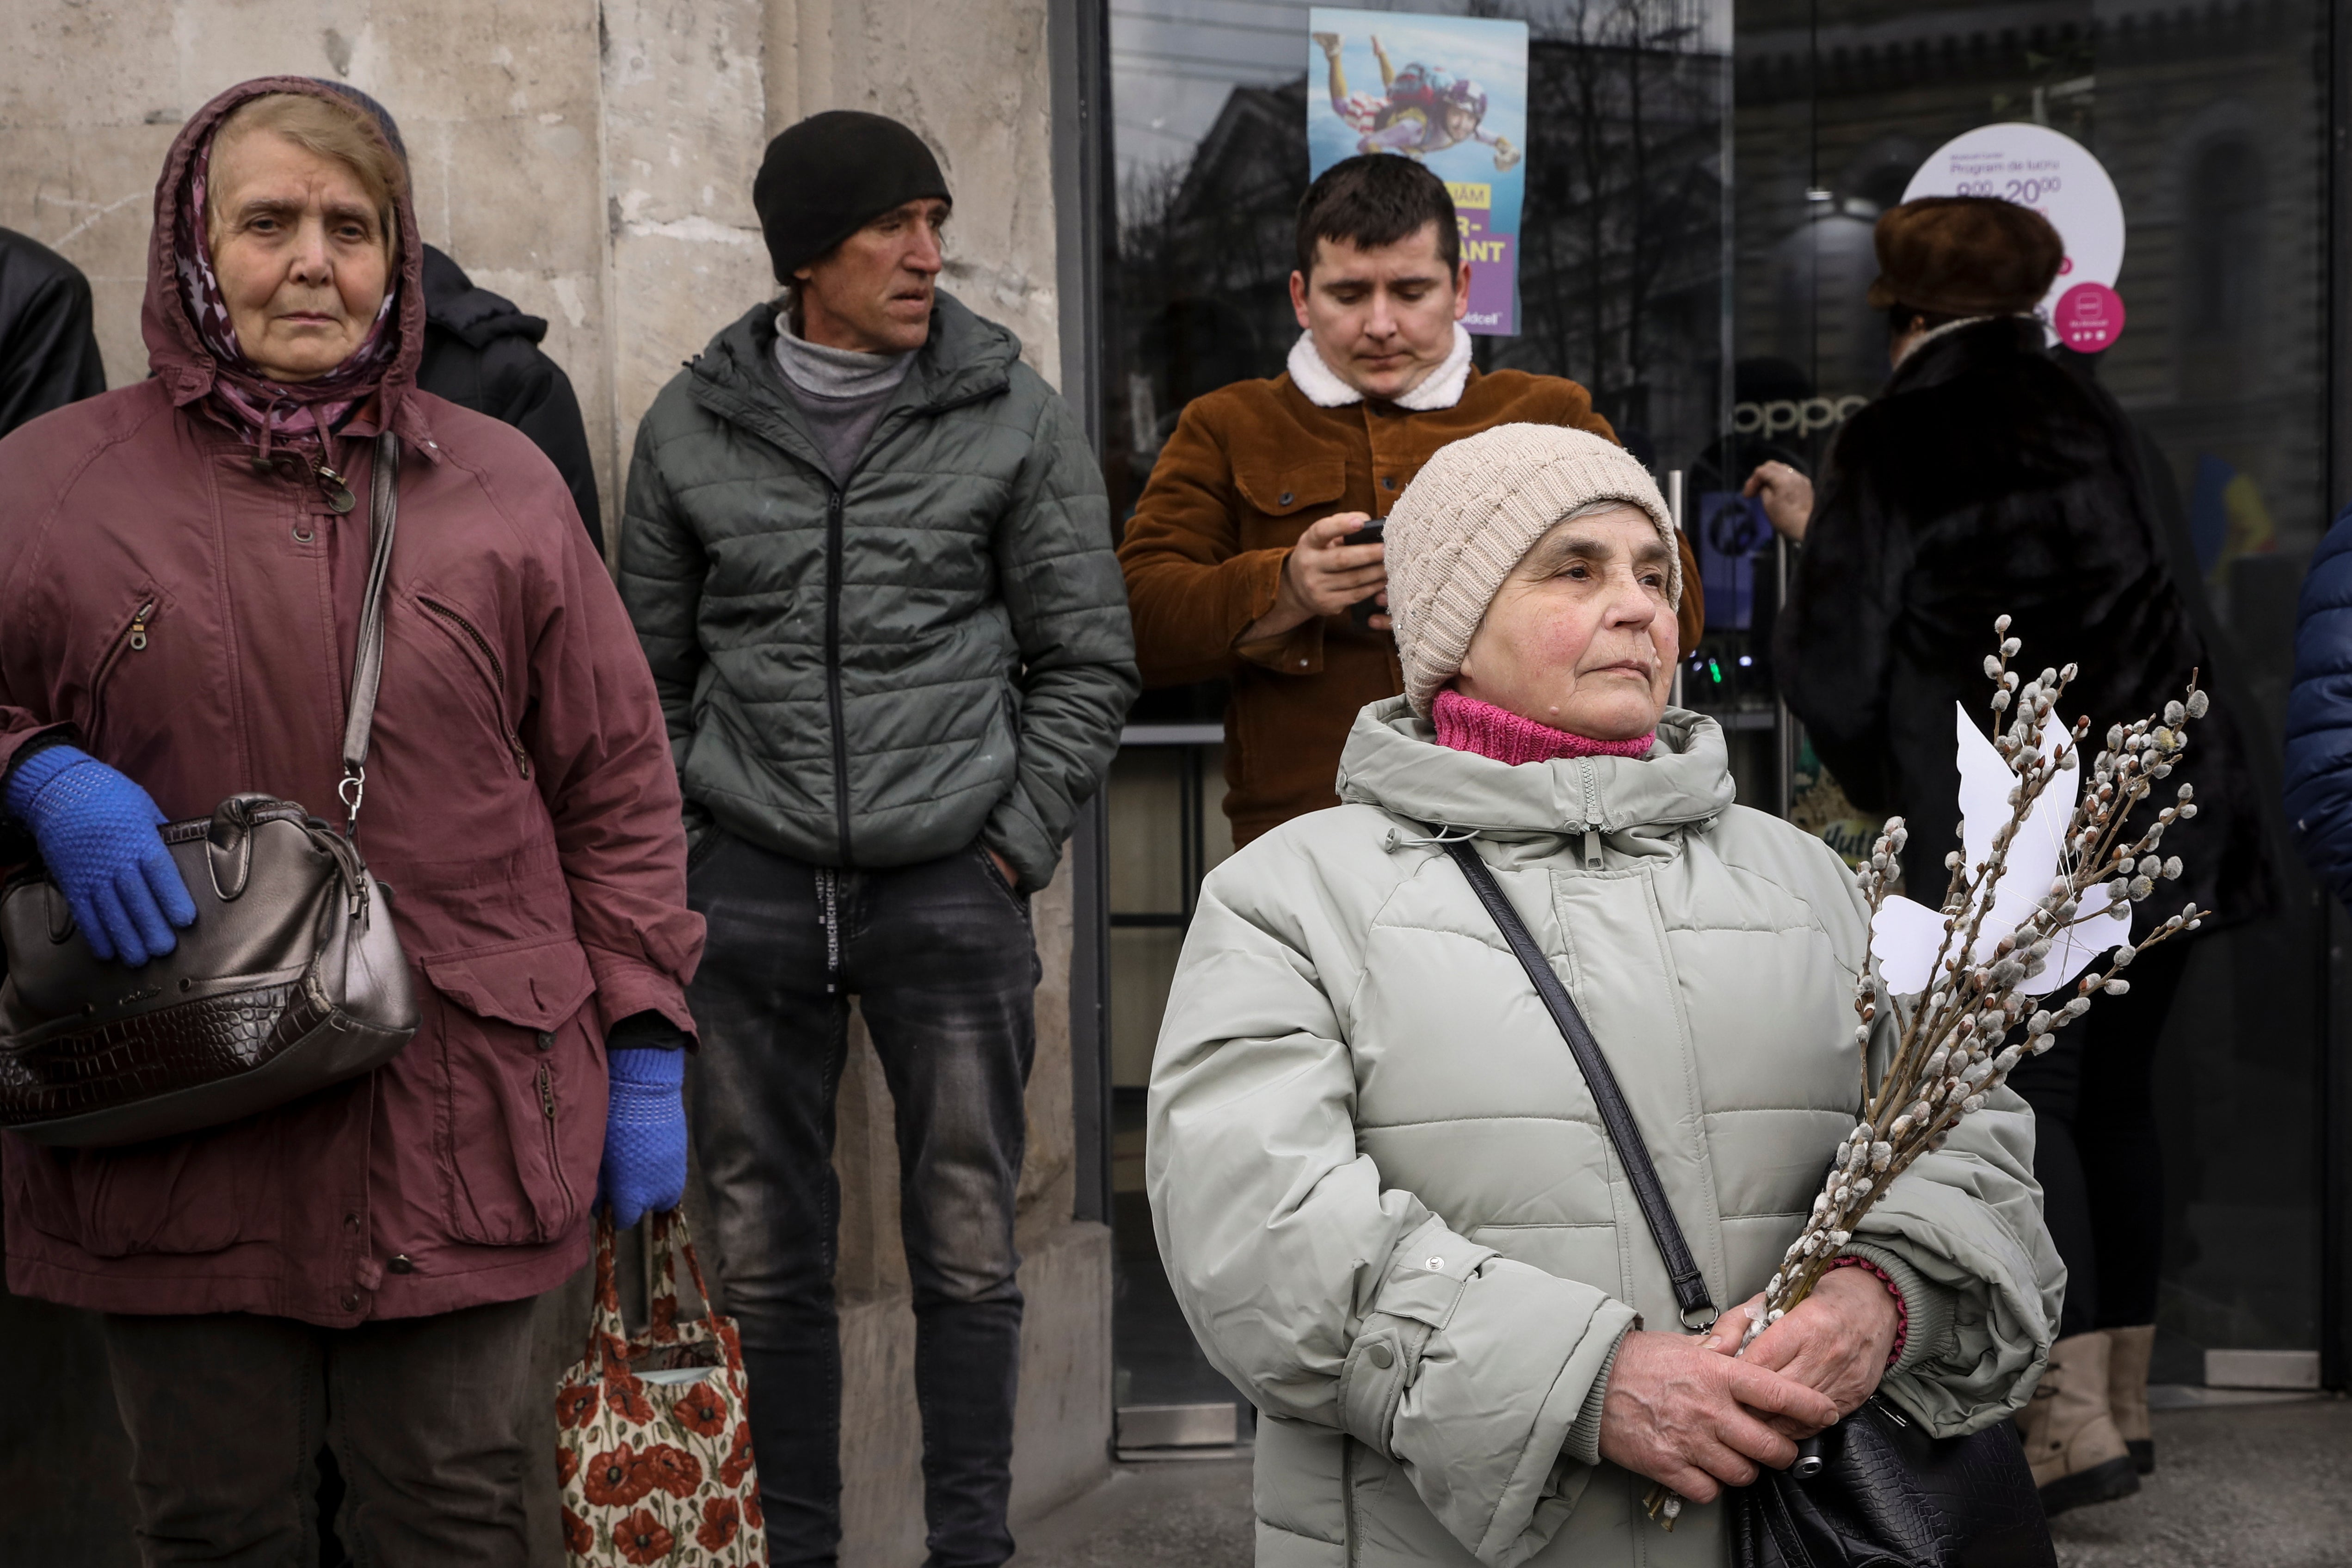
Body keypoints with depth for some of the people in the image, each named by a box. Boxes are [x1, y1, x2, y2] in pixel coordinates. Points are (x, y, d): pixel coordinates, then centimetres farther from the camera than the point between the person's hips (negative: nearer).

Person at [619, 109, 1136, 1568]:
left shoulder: (1014, 413, 2)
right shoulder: (694, 426, 5)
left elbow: (1088, 658, 5)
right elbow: (653, 667, 13)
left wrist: (1018, 840, -2)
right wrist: (677, 847, 6)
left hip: (952, 888, -1)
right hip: (750, 888, 1)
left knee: (969, 1248, 3)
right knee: (771, 1252, 8)